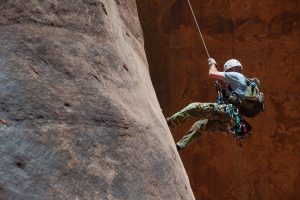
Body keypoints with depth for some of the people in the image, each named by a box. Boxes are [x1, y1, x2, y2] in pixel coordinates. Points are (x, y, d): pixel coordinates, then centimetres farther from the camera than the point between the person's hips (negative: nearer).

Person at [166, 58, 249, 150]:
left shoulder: (236, 75, 1)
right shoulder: (244, 81, 30)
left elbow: (212, 74, -2)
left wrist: (213, 64, 19)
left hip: (227, 112, -10)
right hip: (233, 121, 10)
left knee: (194, 107, -8)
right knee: (198, 125, 19)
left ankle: (168, 122, -10)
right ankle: (180, 145, 16)